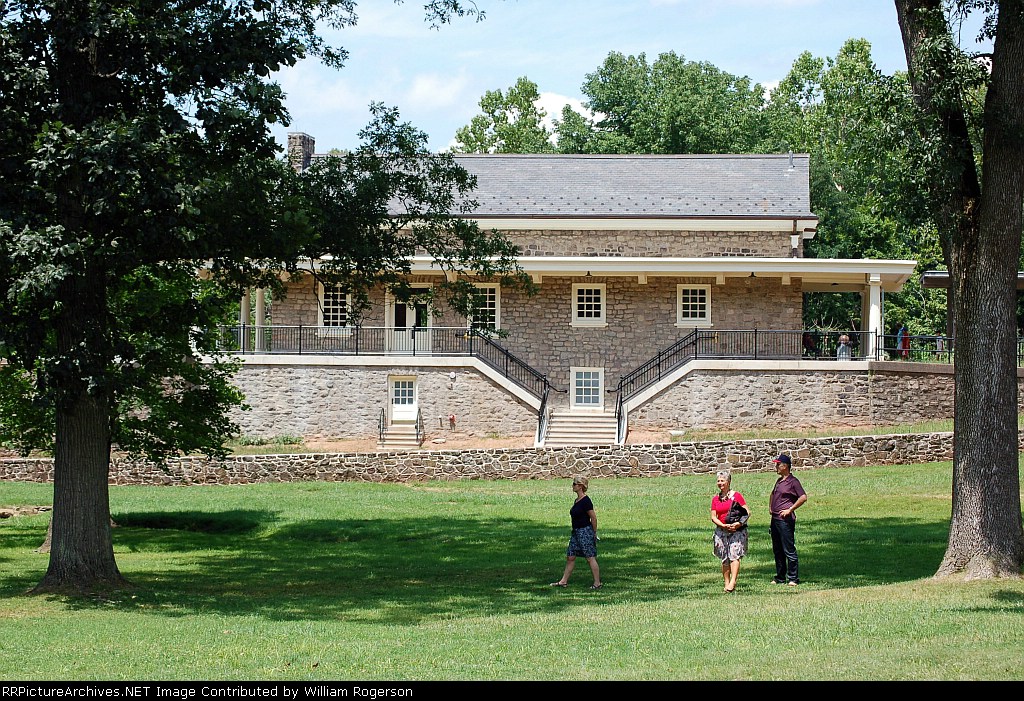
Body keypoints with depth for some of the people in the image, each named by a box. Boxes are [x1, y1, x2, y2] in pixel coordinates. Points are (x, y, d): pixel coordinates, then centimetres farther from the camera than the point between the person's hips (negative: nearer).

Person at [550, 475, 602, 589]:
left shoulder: (585, 501, -17)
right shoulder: (577, 501, 12)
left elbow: (593, 518, -14)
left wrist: (594, 533, -8)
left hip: (585, 532, -10)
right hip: (576, 532, 10)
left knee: (590, 558, -4)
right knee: (570, 557, 12)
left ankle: (597, 583, 2)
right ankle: (564, 581, 19)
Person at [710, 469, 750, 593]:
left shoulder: (736, 496, -1)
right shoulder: (715, 499, 10)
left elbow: (747, 512, -4)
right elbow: (713, 517, 5)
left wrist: (740, 523, -19)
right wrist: (724, 525, -12)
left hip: (737, 530, -4)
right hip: (721, 530, 4)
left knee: (734, 555, -16)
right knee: (724, 559, 4)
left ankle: (733, 582, -22)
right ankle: (727, 583, 8)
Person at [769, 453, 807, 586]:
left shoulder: (793, 481, -10)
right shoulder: (779, 481, 16)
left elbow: (803, 497, -17)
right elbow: (773, 494, 36)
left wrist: (790, 510, -16)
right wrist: (770, 506, 21)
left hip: (786, 520, -9)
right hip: (775, 519, 9)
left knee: (789, 549, -7)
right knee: (777, 550, 12)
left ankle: (793, 578, -3)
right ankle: (780, 577, 20)